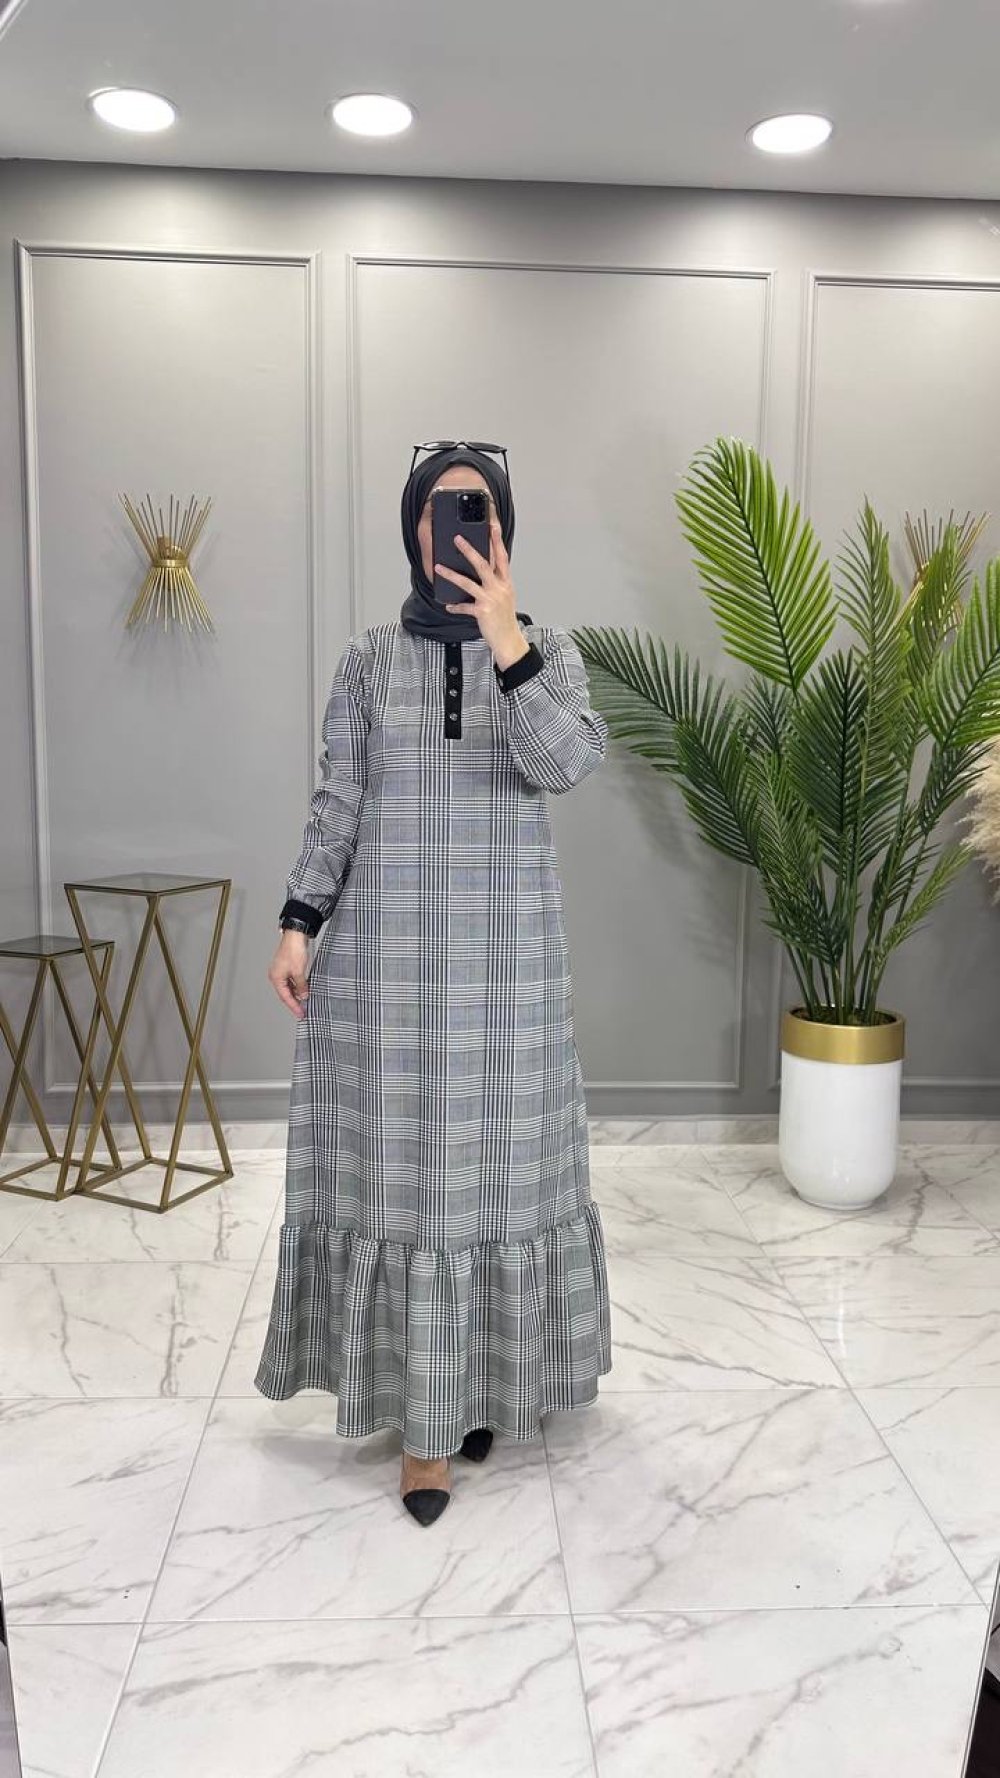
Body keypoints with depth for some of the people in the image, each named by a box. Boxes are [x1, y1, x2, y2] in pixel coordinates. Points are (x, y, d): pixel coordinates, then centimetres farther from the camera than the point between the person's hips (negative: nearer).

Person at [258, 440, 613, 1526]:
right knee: (396, 1161, 2)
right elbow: (335, 804, 4)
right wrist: (298, 925, -3)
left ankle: (487, 1379, 27)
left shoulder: (547, 648, 4)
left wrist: (506, 642, -23)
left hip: (507, 941, 0)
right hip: (385, 939, 1)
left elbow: (568, 765, -14)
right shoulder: (369, 658, 5)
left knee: (499, 1155, 6)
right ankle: (423, 1412, 15)